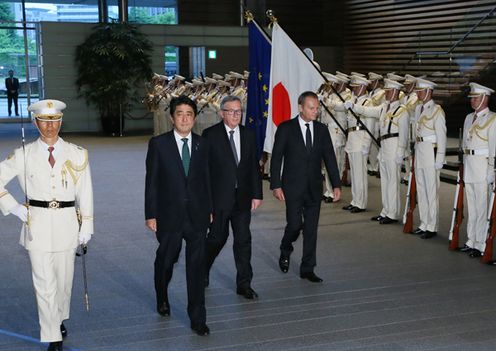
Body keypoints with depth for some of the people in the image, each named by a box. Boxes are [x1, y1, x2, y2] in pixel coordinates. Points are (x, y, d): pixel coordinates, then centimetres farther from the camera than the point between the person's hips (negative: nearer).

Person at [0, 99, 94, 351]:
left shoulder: (77, 155, 2)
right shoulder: (24, 155, -1)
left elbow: (85, 193, 4)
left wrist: (86, 226, 2)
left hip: (67, 223, 1)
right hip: (37, 224, -1)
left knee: (64, 278, 13)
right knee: (45, 283, -1)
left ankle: (59, 319, 40)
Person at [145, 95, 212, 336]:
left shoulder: (202, 144, 4)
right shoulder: (158, 144, -4)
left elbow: (205, 178, 9)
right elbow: (151, 182, -4)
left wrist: (209, 209, 9)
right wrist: (150, 214, -7)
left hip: (197, 216, 2)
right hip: (169, 215, -2)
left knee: (197, 266, 2)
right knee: (165, 261, 15)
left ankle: (197, 319, 10)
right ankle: (162, 298, 44)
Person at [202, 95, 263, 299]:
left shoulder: (248, 135, 7)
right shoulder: (210, 135, -6)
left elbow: (254, 167, 8)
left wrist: (256, 194, 3)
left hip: (242, 197, 4)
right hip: (219, 197, -3)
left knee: (243, 239, 5)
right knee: (218, 236, 7)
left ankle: (244, 284, 14)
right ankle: (202, 270, 35)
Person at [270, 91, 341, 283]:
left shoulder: (322, 130, 7)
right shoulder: (286, 128, -4)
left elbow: (330, 158, 7)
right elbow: (276, 158, -4)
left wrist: (336, 185, 0)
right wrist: (276, 185, -10)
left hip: (314, 188, 4)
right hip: (293, 186, -3)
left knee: (311, 229, 4)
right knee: (295, 224, -6)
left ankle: (307, 269, 14)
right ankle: (285, 251, 26)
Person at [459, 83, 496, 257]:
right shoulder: (469, 118, 15)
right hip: (468, 165, 7)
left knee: (482, 208, -5)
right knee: (471, 207, 13)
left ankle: (481, 245, 0)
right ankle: (471, 241, 21)